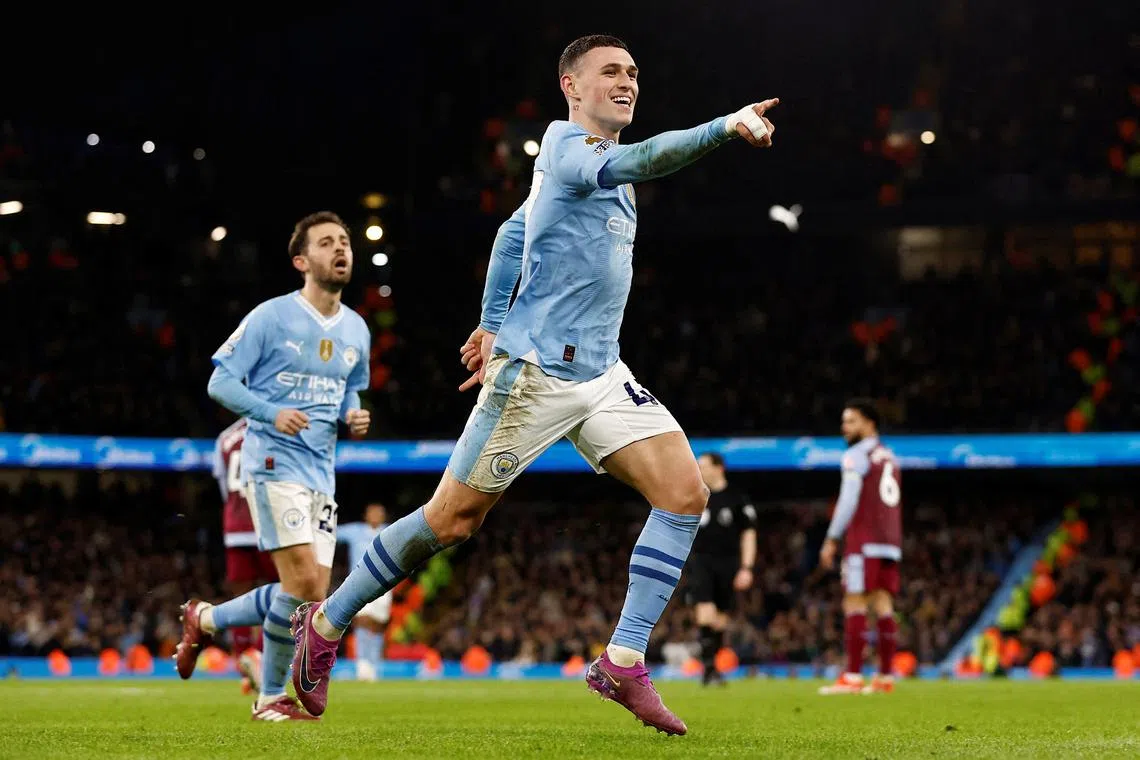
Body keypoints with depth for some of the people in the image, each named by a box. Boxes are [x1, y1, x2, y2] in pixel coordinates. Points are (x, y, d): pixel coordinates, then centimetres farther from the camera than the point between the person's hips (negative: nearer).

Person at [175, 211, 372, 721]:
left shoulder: (356, 330, 13)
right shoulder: (271, 317, -6)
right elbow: (220, 382, -5)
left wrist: (353, 416, 3)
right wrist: (272, 413, -21)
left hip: (322, 473, 7)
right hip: (274, 463, -7)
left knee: (313, 596, 3)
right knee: (304, 581, -17)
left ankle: (205, 620, 25)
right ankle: (271, 699, 0)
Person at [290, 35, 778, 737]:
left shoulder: (588, 156, 17)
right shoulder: (568, 148, -11)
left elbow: (513, 233, 28)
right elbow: (638, 161, -33)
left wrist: (493, 325, 27)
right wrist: (724, 126, -43)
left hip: (600, 374, 9)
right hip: (537, 371, -9)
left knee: (686, 493, -8)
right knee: (452, 519, -2)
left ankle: (623, 663, -6)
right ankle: (326, 623, 18)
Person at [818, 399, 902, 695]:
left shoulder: (857, 455, -5)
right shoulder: (889, 457, 20)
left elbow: (848, 501, -12)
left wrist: (831, 540, -8)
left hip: (864, 542, -8)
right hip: (890, 541, 8)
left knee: (854, 604, -8)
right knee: (883, 605, 5)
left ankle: (852, 676, -14)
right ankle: (885, 676, 2)